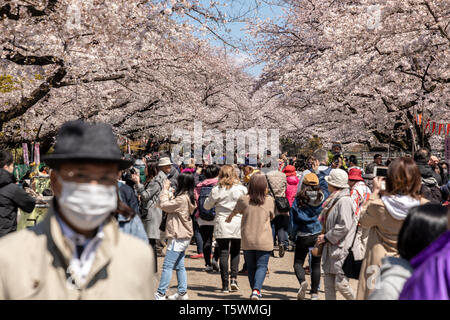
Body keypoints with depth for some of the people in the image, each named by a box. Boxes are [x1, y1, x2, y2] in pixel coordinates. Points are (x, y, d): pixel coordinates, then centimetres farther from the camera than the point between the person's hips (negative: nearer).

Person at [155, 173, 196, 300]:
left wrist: (165, 189, -8)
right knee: (179, 266, 14)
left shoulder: (182, 199, -20)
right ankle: (182, 292, 19)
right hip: (183, 236, 10)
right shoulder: (188, 197, 11)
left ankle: (160, 293, -4)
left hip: (178, 237, -10)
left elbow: (164, 205, -18)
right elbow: (171, 207, 13)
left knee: (167, 265, -6)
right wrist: (167, 189, 6)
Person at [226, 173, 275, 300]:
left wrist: (229, 218, 36)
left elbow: (235, 211, 15)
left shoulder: (243, 200, -5)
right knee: (262, 266, 2)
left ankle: (254, 290, 21)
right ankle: (256, 289, -16)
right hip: (264, 241, -1)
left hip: (247, 240, 1)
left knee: (251, 267, 15)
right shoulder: (269, 200, -6)